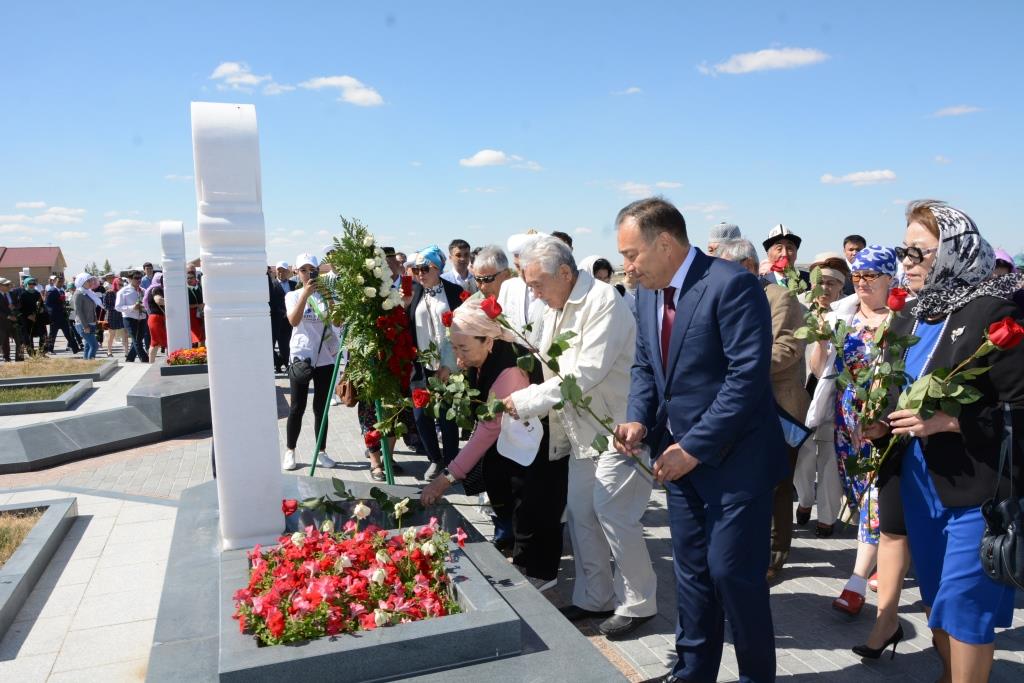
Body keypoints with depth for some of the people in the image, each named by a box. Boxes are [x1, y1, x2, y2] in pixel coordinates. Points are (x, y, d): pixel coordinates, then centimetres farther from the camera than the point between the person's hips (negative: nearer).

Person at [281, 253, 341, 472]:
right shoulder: (293, 295, 2)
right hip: (301, 357, -1)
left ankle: (320, 453, 15)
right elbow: (294, 321, -17)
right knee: (297, 407, 4)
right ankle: (290, 452, 16)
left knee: (321, 407, 7)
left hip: (325, 357, 1)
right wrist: (305, 294, -25)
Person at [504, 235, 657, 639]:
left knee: (613, 513, -6)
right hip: (582, 429, 9)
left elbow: (586, 374, -25)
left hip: (617, 426, -9)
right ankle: (594, 598, 27)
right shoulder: (554, 310, 10)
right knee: (580, 513, 12)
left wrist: (526, 401, -20)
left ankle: (638, 602, 14)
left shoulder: (603, 302, -18)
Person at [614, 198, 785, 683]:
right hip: (680, 455, 7)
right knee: (691, 570, 16)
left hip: (734, 456, -7)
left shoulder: (732, 285, -18)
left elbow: (748, 375, -23)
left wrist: (694, 447, -21)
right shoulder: (647, 293, 7)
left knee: (731, 571, 0)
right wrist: (638, 420, -5)